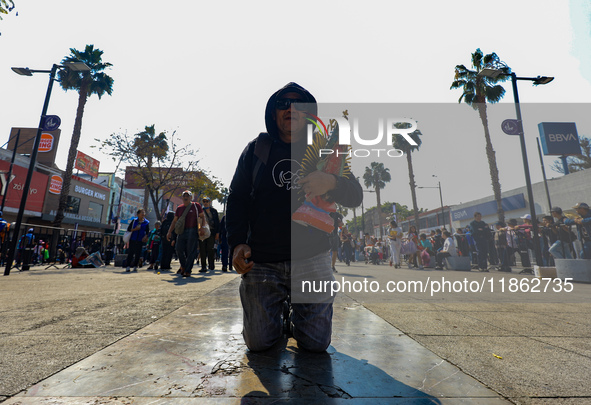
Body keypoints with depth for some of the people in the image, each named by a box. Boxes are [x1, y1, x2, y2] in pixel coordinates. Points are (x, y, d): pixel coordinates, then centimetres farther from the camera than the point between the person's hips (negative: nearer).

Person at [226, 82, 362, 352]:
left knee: (316, 343, 1)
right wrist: (237, 242, -5)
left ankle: (294, 319, 35)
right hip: (261, 261, 1)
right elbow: (237, 198, 9)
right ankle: (279, 314, 36)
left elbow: (355, 196, 0)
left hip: (311, 260, 0)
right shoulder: (256, 150, 9)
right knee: (259, 343, 2)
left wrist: (332, 183, -23)